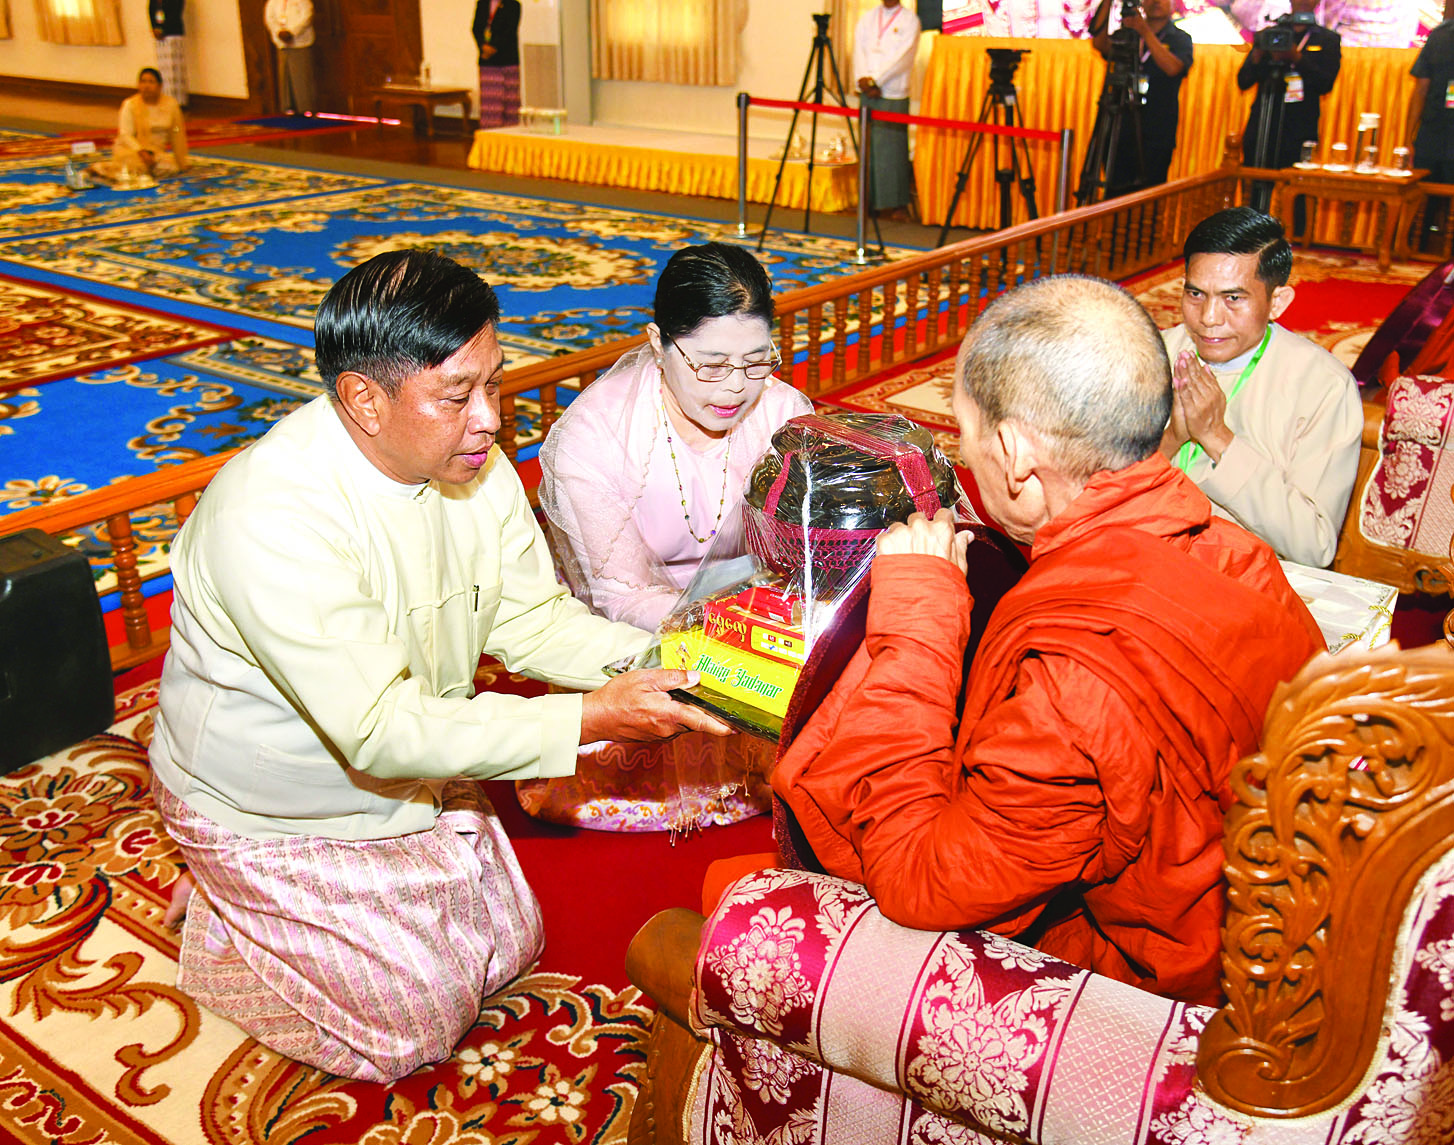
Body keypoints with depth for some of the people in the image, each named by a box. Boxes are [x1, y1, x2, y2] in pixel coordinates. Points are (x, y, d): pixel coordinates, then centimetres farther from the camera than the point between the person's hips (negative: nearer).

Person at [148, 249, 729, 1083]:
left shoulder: (473, 463, -13)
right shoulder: (275, 515, -37)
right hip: (270, 812, -7)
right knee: (417, 1028, -1)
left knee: (512, 950, 15)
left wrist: (651, 661, -24)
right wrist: (591, 719, -40)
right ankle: (219, 922, 19)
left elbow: (531, 618, -5)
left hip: (414, 774, 7)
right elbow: (382, 731, -36)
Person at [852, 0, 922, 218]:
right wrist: (863, 79, -11)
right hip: (868, 93, 4)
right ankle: (870, 201, 12)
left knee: (892, 146, -6)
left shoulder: (910, 20, 2)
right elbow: (859, 49, 6)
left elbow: (902, 55, -9)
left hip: (894, 95, -4)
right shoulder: (867, 18, 16)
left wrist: (875, 79, -14)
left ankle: (898, 203, -2)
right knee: (868, 145, 4)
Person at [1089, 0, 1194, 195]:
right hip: (1121, 134, 3)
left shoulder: (1180, 39, 5)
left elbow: (1173, 67, -15)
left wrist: (1146, 32, -22)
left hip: (1156, 138, -3)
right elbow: (1100, 44, -5)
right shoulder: (1127, 36, 14)